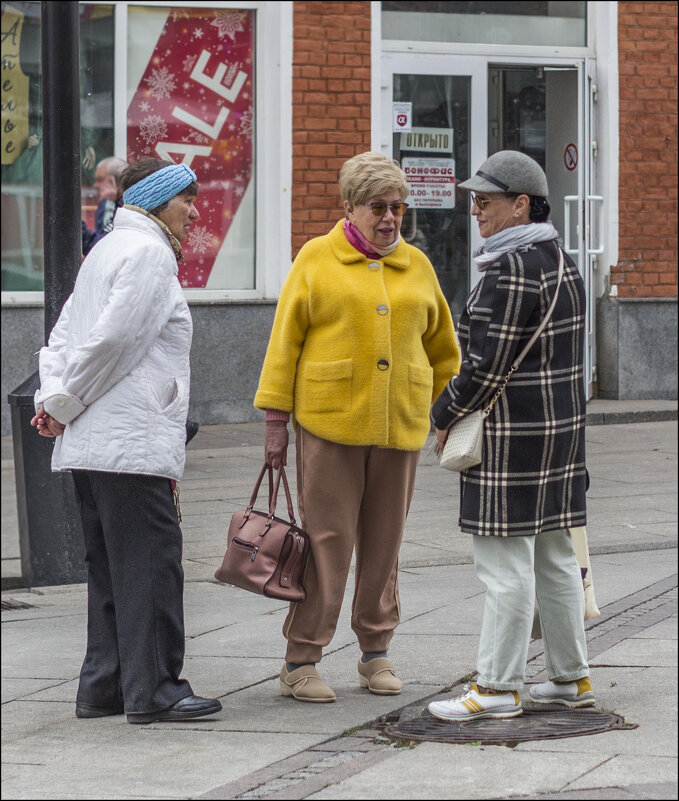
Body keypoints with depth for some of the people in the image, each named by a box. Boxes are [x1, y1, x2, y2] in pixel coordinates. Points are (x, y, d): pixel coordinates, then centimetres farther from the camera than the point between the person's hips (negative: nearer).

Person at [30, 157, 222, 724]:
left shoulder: (107, 251, 22)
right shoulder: (150, 254, -10)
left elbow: (62, 340, 20)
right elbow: (113, 339, -18)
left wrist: (53, 397, 5)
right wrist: (62, 406, -9)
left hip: (89, 445, 10)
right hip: (132, 443, -10)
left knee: (110, 566, 13)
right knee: (151, 561, -7)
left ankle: (104, 686, 15)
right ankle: (152, 689, -5)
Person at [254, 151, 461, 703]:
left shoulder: (416, 266, 12)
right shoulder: (317, 260, 1)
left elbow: (443, 347, 21)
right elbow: (285, 342, 0)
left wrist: (426, 407, 15)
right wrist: (276, 419, -4)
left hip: (399, 429, 4)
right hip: (329, 423, -4)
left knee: (385, 542, 9)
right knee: (326, 542, -4)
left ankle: (376, 652, 20)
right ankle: (301, 661, 2)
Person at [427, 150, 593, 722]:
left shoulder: (512, 271, -18)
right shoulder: (560, 260, 12)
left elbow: (487, 364, -19)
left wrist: (446, 417, -5)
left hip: (512, 437, -10)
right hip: (561, 425, 10)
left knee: (505, 563, -5)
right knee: (555, 556, 14)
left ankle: (498, 688, -1)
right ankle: (572, 678, 19)